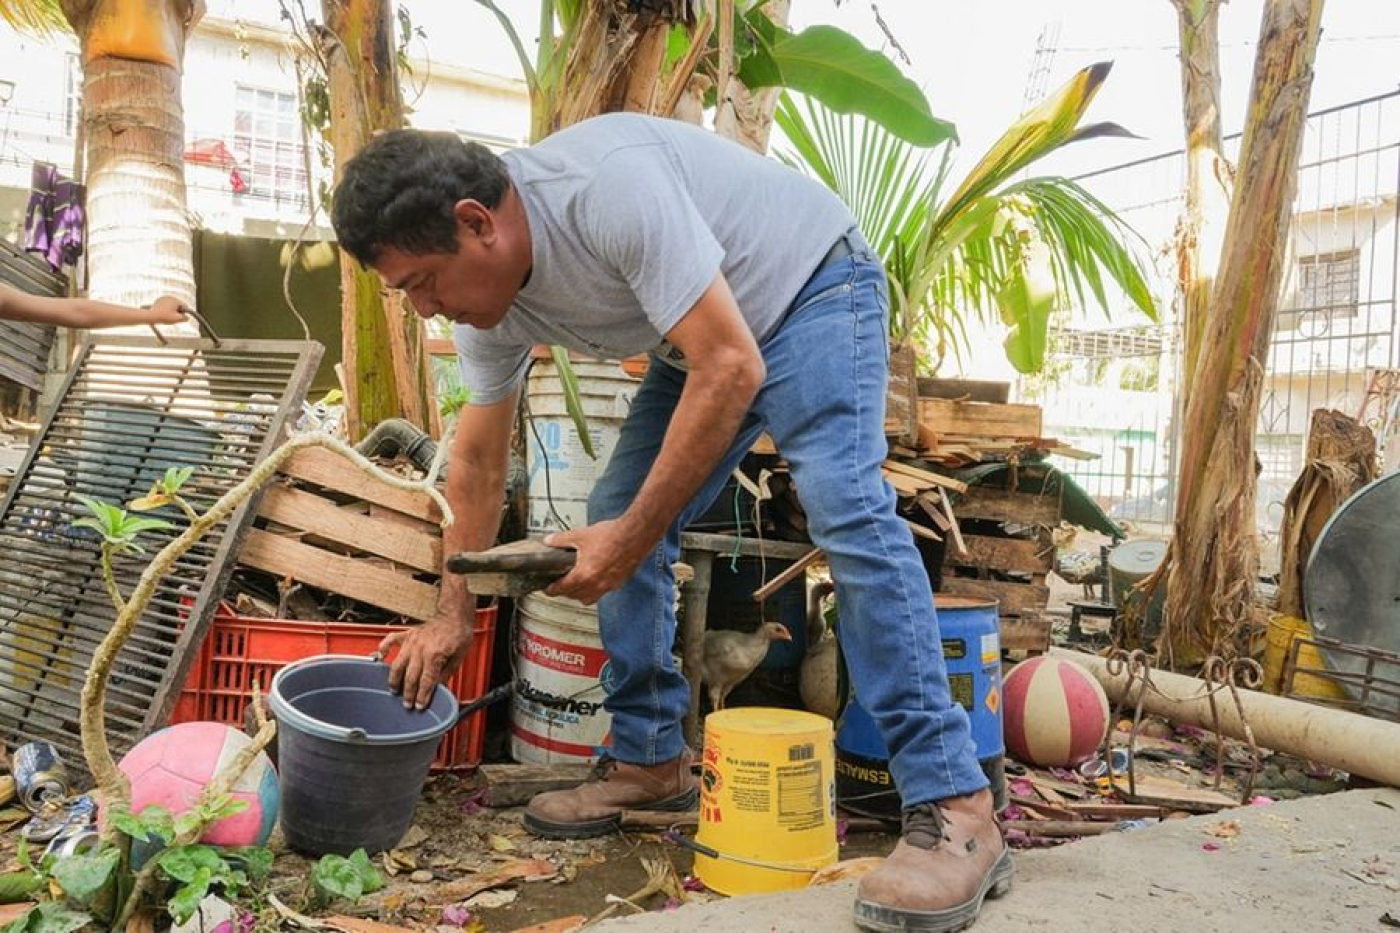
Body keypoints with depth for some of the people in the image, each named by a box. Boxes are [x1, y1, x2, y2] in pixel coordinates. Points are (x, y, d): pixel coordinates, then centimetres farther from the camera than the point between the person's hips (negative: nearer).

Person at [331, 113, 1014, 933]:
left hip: (813, 287, -8)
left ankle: (955, 809, -23)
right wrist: (453, 618, 4)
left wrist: (635, 537, -32)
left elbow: (732, 370, -35)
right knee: (619, 511, 0)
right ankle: (650, 762, 11)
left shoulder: (609, 187, -35)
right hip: (704, 337, 8)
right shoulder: (488, 303, -9)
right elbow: (478, 463, 3)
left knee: (845, 507, -26)